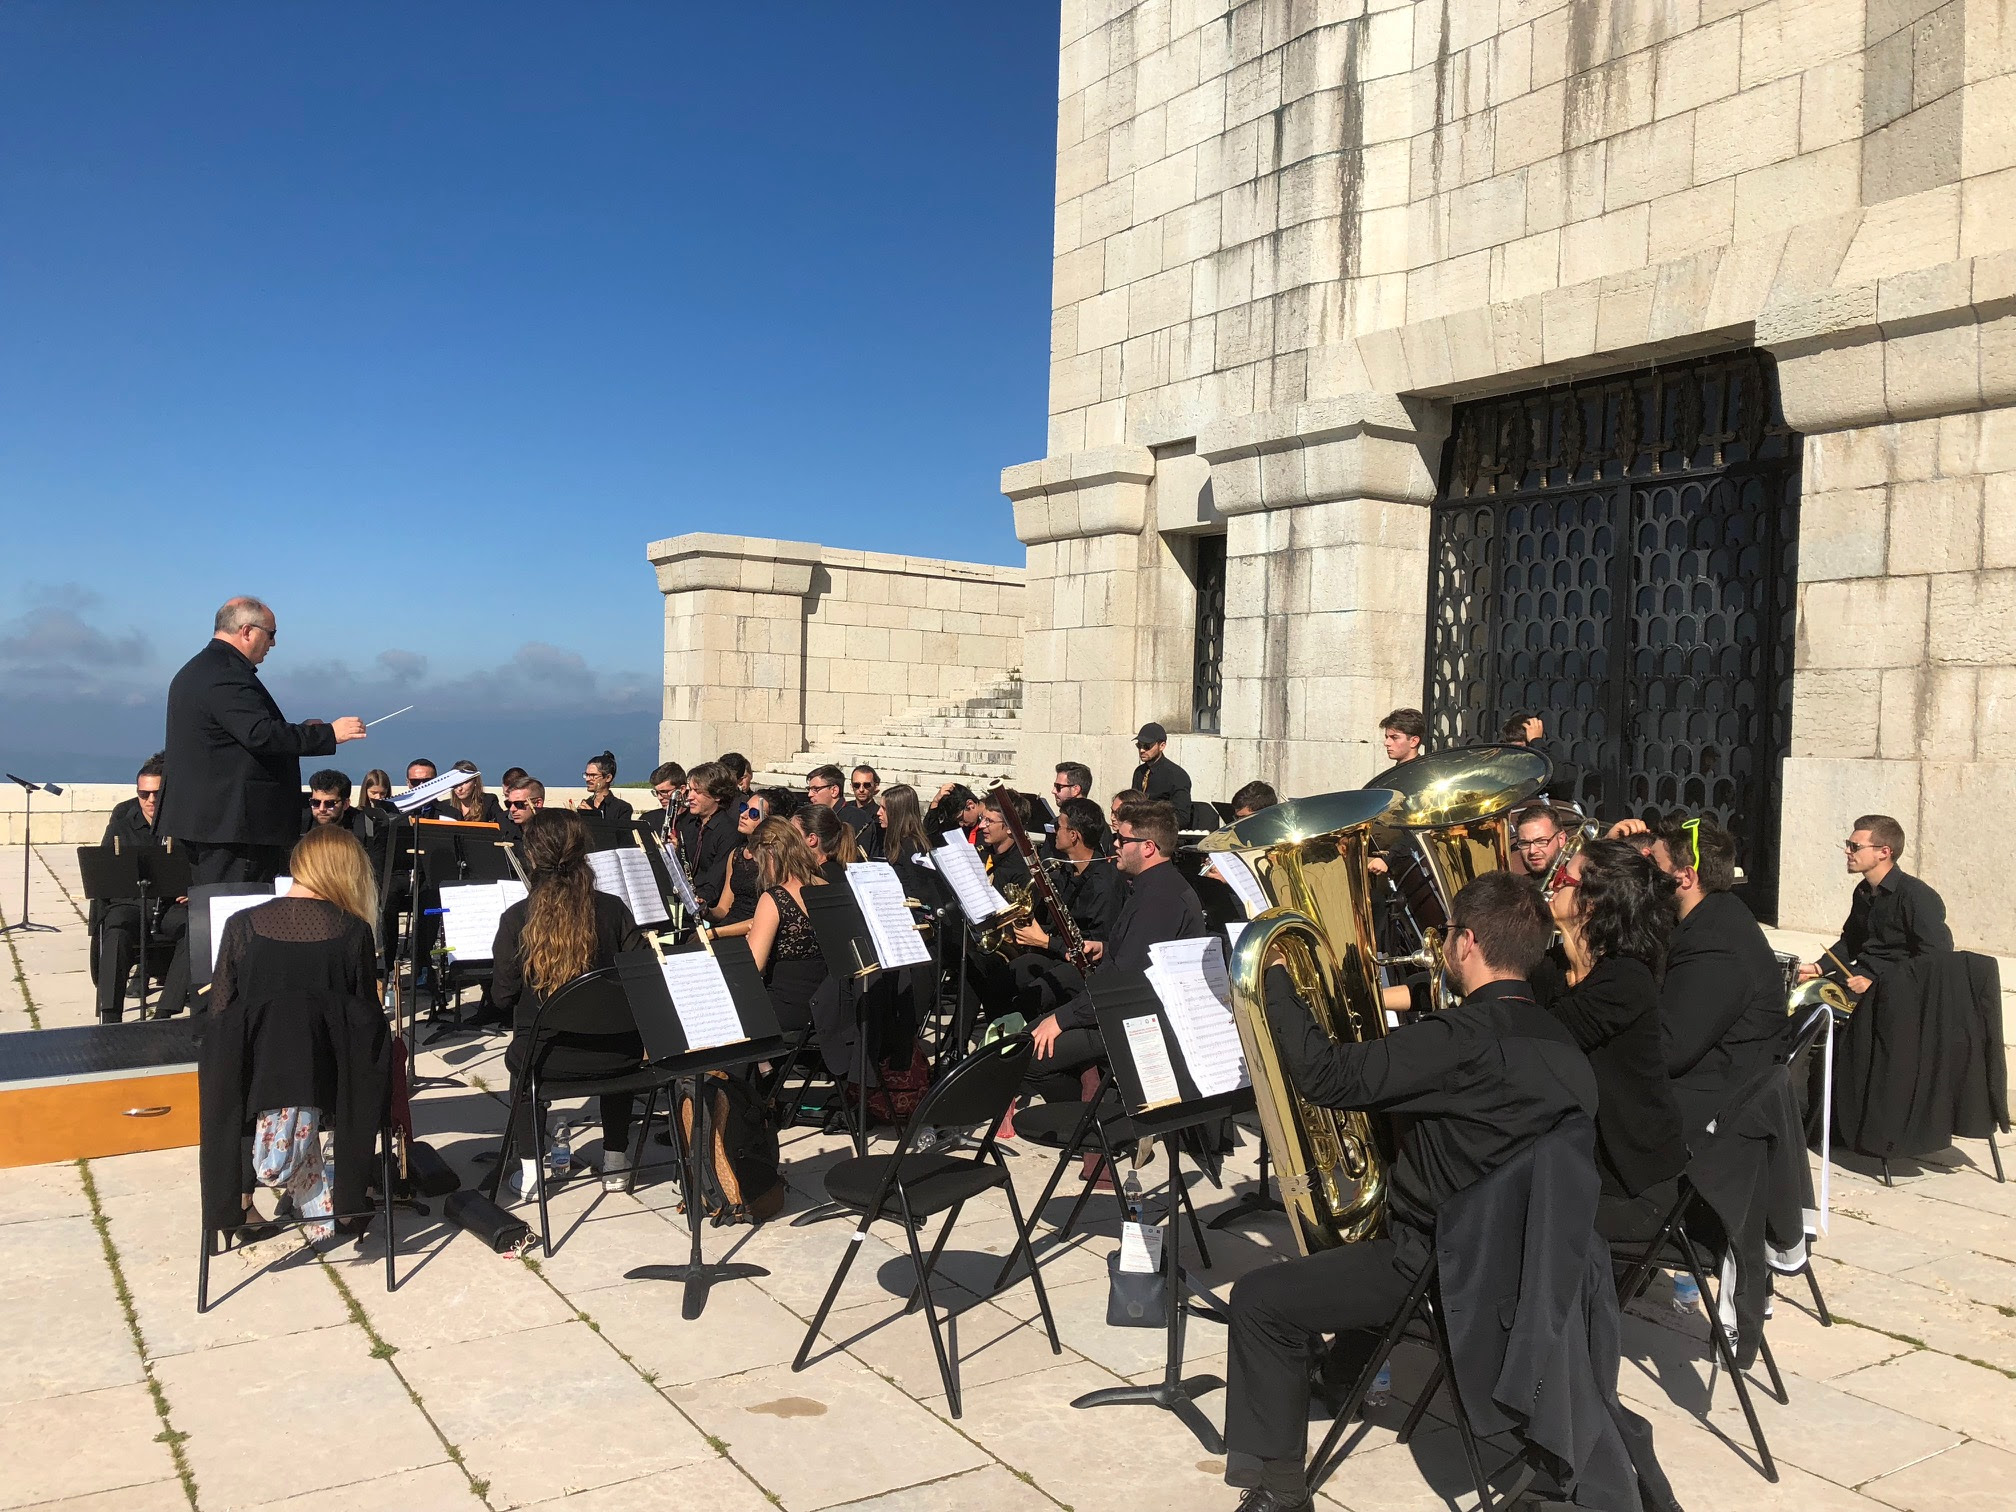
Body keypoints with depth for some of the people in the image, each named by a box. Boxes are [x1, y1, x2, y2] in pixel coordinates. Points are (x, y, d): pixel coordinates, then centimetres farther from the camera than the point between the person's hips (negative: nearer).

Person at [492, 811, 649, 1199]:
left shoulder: (516, 918, -12)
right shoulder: (613, 910, -9)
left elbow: (503, 998, -5)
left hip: (547, 1058, -1)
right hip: (614, 1057, 1)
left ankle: (528, 1169, 30)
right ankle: (615, 1161, 38)